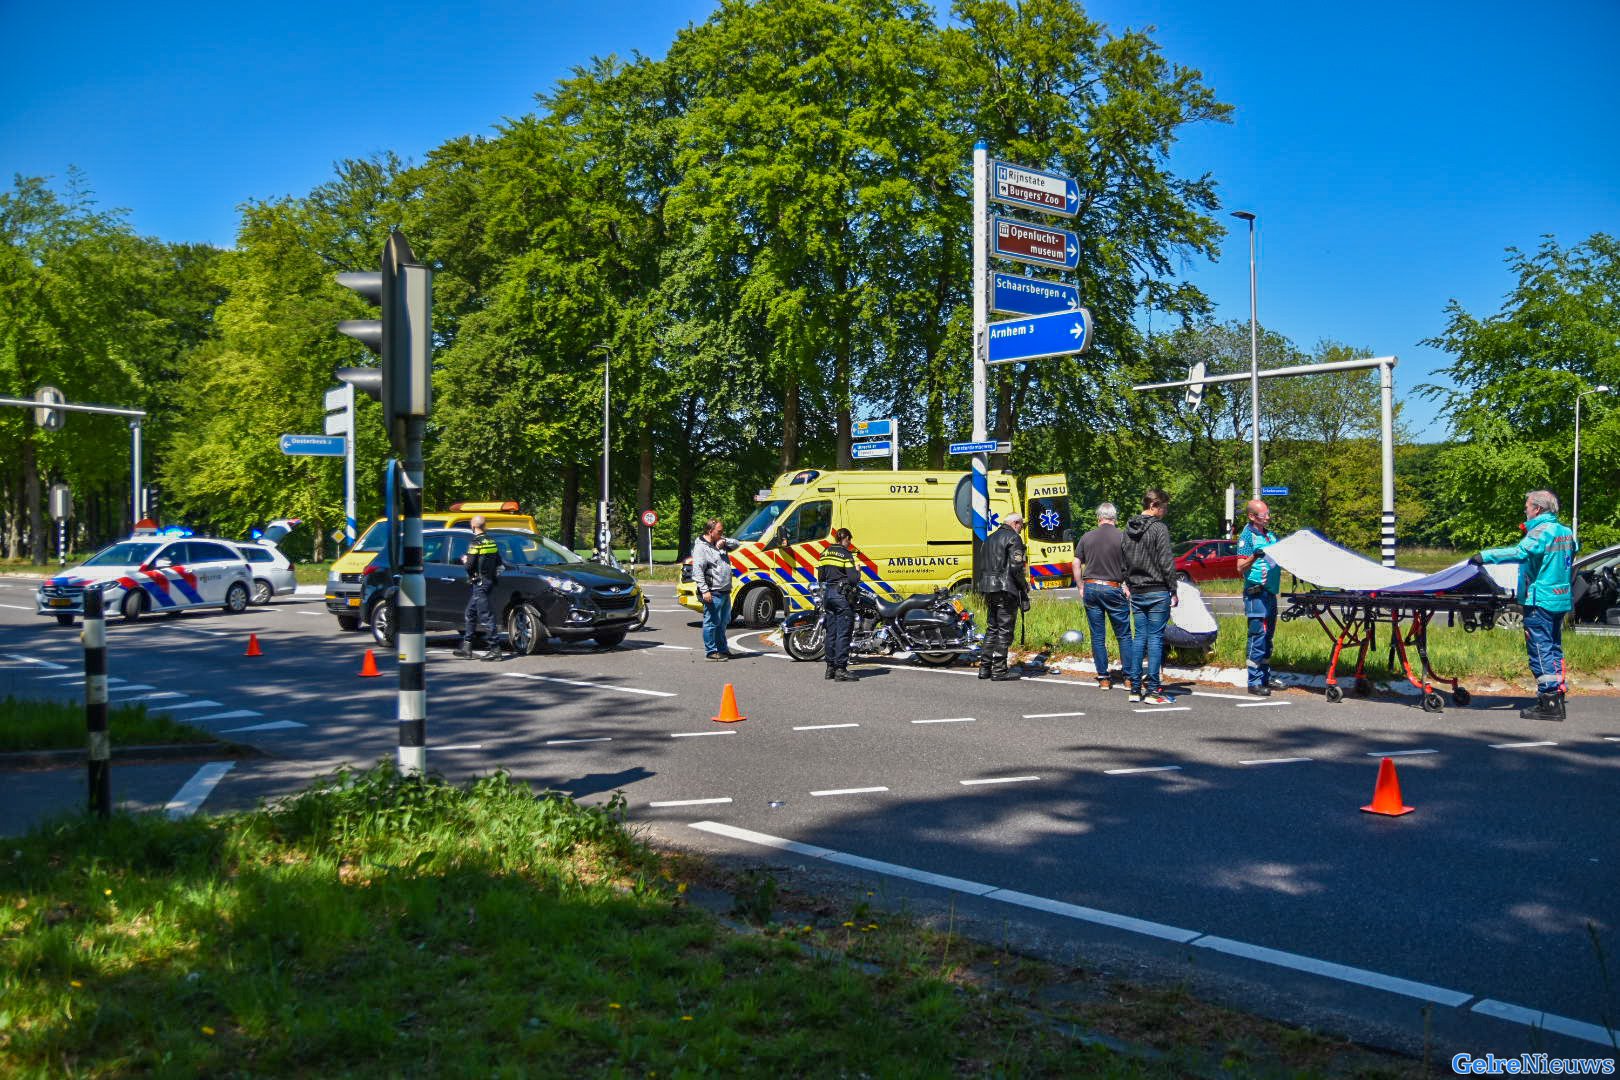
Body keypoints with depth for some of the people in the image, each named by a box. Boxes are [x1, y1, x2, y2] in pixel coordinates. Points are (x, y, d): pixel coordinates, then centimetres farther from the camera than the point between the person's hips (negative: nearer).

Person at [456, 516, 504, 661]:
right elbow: (499, 563, 14)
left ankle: (495, 649, -9)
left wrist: (465, 560, 2)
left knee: (485, 616, -8)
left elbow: (470, 565, -18)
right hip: (489, 581, 9)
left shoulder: (475, 543, -14)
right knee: (470, 614, 16)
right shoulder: (491, 542, 11)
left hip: (479, 582, -9)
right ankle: (466, 647, 19)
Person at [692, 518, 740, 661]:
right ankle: (711, 652, 1)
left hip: (725, 592, 9)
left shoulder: (719, 543, 15)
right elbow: (697, 571, -18)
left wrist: (725, 542, 1)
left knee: (722, 623, 17)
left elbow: (736, 545, 22)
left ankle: (723, 649, 27)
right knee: (712, 623, -4)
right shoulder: (701, 547, -11)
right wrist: (704, 590, -24)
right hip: (713, 593, -9)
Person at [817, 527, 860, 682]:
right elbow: (853, 579, -16)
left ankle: (830, 667, 17)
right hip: (842, 595, -7)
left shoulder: (825, 553, 9)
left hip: (827, 594, 7)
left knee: (831, 632, 13)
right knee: (843, 633, -5)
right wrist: (857, 571, 3)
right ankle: (841, 670, -8)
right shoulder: (846, 554, -10)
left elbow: (820, 577, 12)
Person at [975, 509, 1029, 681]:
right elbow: (1016, 567, -17)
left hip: (990, 590, 8)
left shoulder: (989, 539, 19)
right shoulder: (1013, 538, -8)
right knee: (1004, 630, -3)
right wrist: (1025, 585, -3)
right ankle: (999, 670, -2)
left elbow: (980, 566, 19)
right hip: (1006, 590, -8)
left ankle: (985, 668, 15)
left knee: (992, 628, 15)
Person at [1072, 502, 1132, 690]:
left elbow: (1076, 565, 7)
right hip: (1113, 589, -3)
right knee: (1123, 635, 5)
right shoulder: (1122, 537, -5)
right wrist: (1128, 588, 1)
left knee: (1098, 636, 8)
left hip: (1091, 588, 3)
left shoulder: (1087, 537, 5)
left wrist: (1081, 588, 14)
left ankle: (1103, 678, 9)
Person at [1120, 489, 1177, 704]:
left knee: (1139, 636, 11)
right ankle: (1152, 690, -3)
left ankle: (1135, 687, 11)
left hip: (1136, 592, 6)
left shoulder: (1128, 529, 9)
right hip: (1157, 591, -6)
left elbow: (1123, 560, 12)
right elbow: (1167, 563, -12)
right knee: (1155, 638, -3)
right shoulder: (1159, 528, -11)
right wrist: (1173, 590, -6)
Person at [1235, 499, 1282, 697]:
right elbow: (1240, 568, -15)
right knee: (1258, 637, -9)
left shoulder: (1270, 534, 15)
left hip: (1271, 592, 8)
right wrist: (1254, 557, -31)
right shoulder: (1247, 535, -8)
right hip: (1256, 593, -8)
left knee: (1268, 638, 13)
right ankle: (1255, 683, -6)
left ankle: (1265, 678, 20)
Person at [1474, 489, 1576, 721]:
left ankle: (1548, 703, -7)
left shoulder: (1542, 531, -14)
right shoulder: (1565, 532, 14)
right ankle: (1557, 698, 17)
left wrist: (1485, 556, -29)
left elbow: (1520, 552, -29)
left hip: (1541, 600, -9)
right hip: (1561, 599, 9)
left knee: (1540, 650, -6)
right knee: (1554, 649, 14)